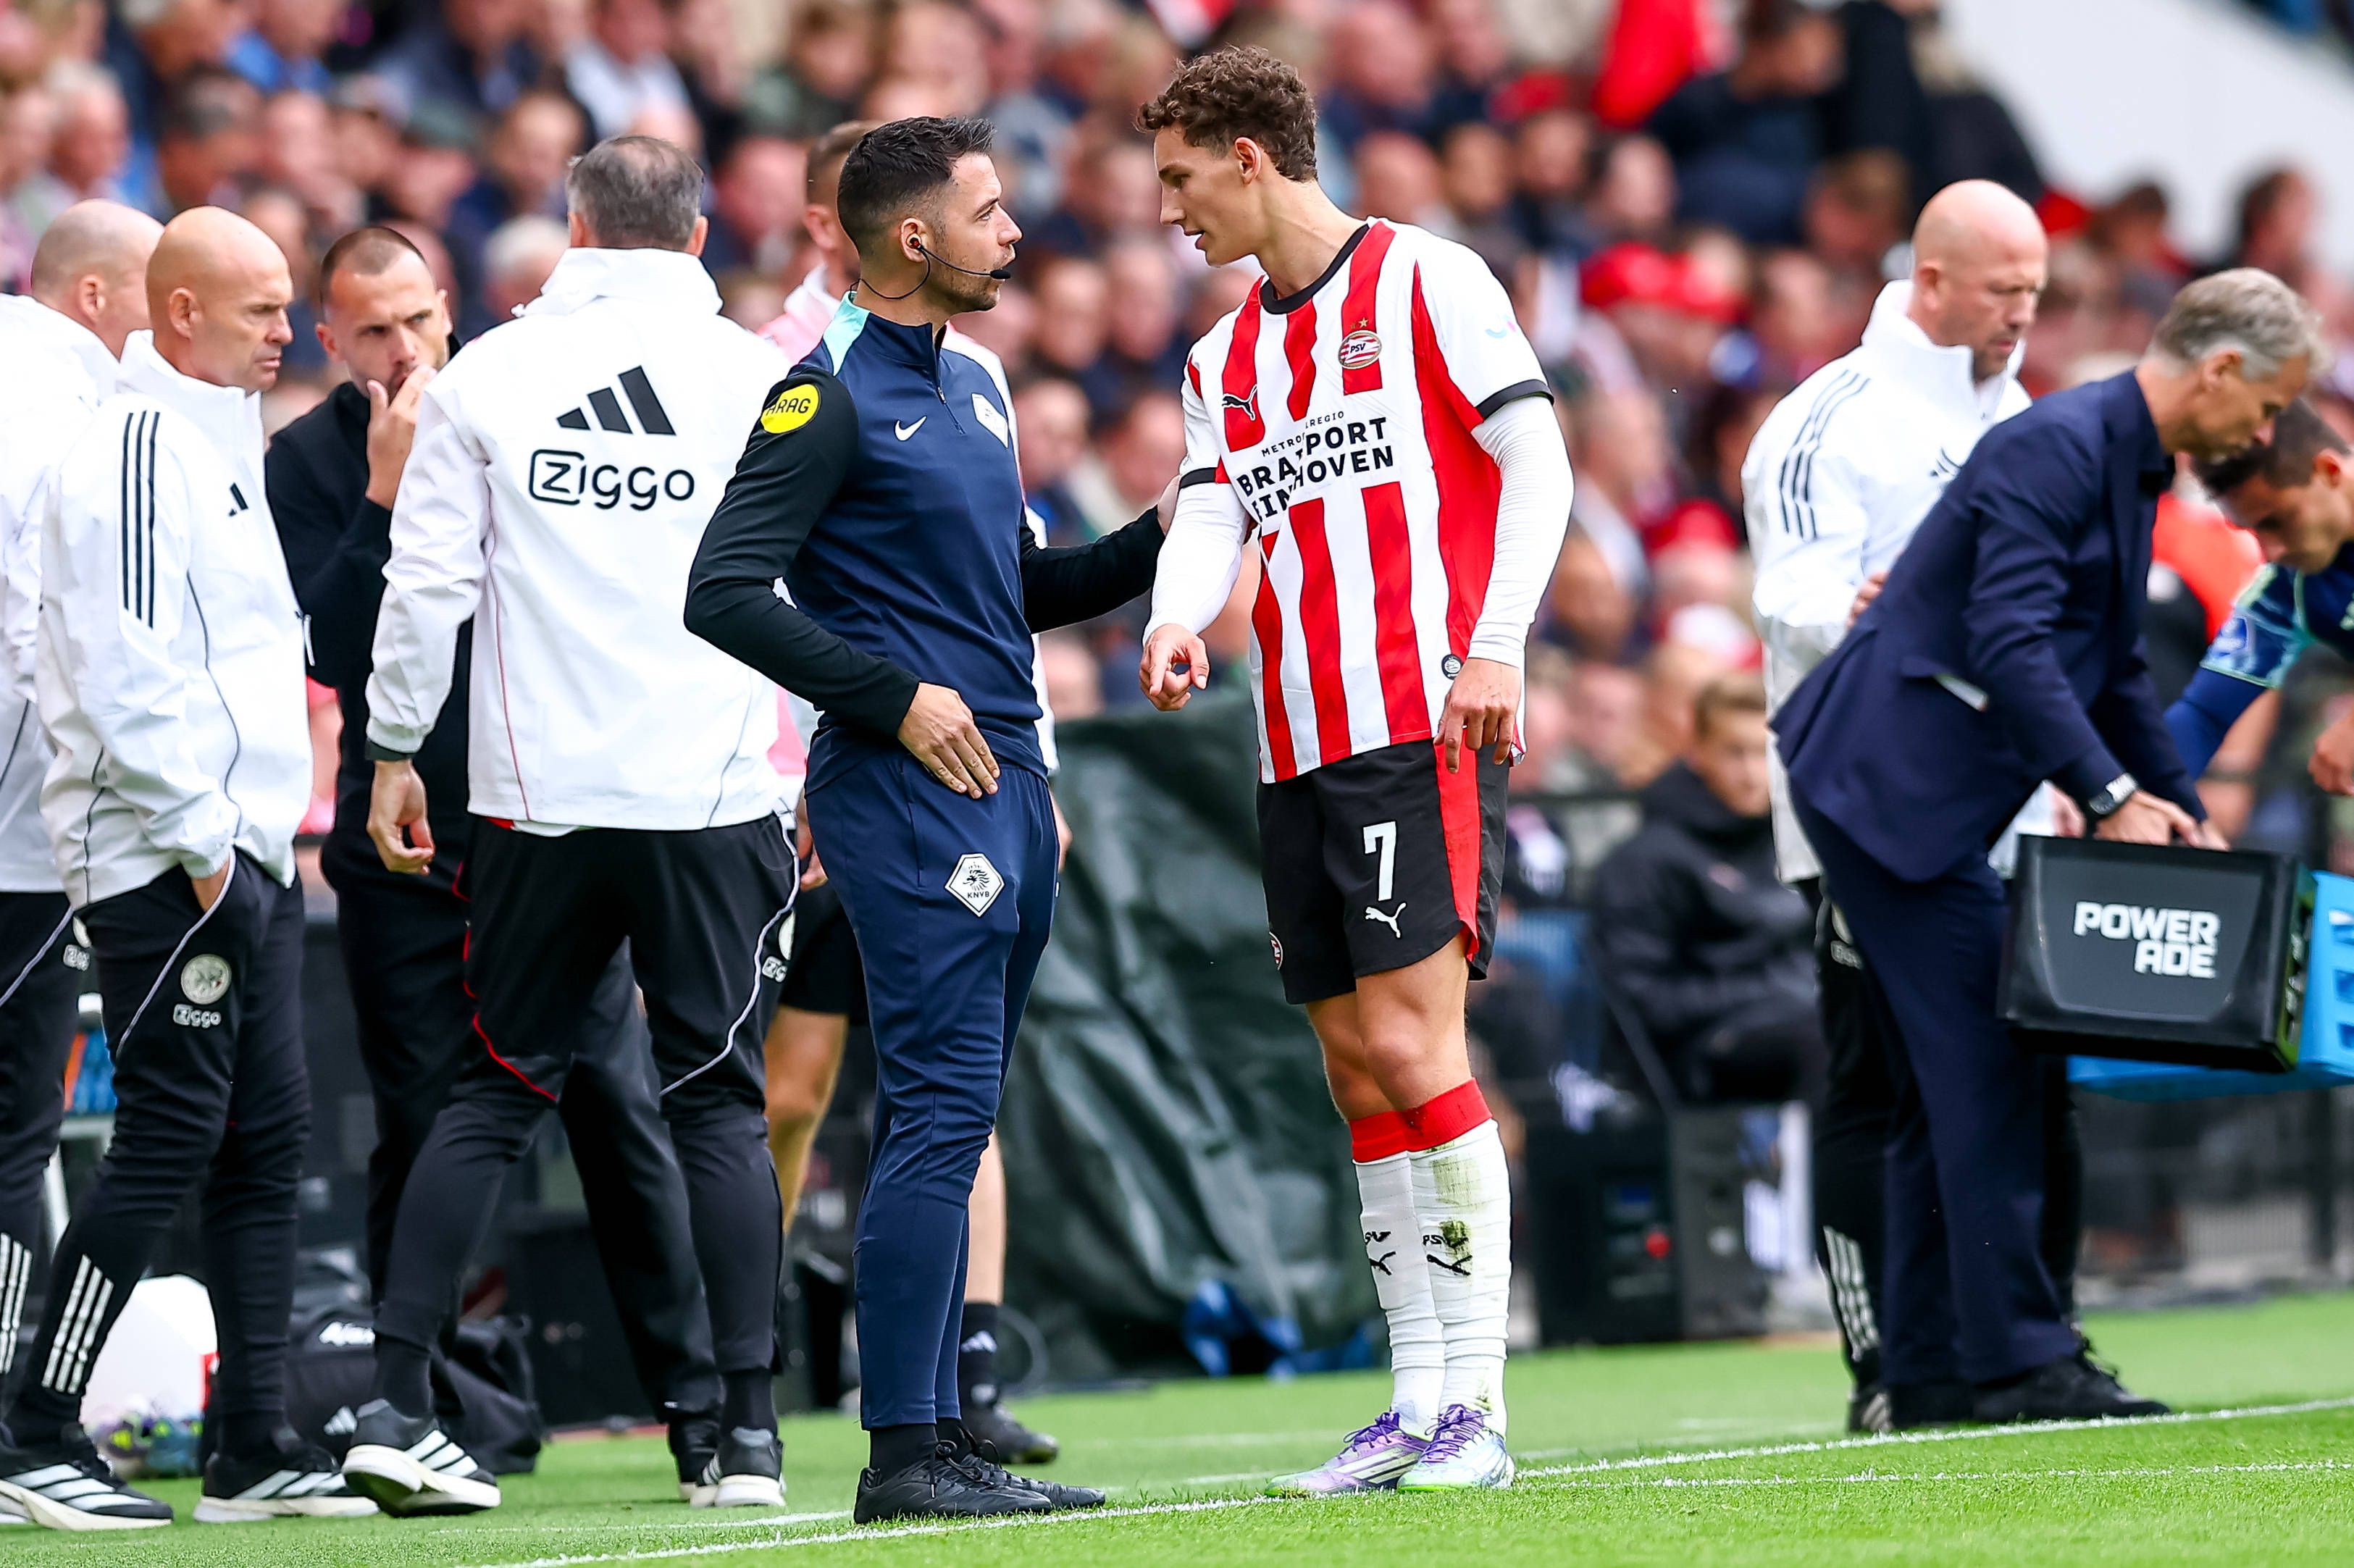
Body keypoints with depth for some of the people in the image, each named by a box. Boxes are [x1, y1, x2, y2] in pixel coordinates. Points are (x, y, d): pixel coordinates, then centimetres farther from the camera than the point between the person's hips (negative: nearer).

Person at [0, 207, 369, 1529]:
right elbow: (126, 666, -20)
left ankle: (256, 1446, 12)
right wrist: (195, 835, -18)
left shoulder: (221, 446, 19)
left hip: (246, 855, 10)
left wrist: (264, 823, 18)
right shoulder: (137, 447, -13)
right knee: (170, 1142, -10)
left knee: (266, 1145, 9)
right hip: (171, 861, -10)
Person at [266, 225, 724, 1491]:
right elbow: (333, 649, -12)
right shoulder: (306, 464, -1)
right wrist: (384, 496, -20)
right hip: (404, 849, -1)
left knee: (616, 1105, -1)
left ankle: (696, 1397, 3)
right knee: (421, 1128, 1)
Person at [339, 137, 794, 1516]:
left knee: (496, 1093, 9)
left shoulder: (485, 378, 1)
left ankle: (398, 1405, 0)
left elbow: (429, 584, 1)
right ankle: (751, 1436, 2)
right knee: (719, 1104, 6)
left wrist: (396, 753, 12)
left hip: (537, 798, 1)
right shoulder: (759, 379, 0)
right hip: (716, 795, -1)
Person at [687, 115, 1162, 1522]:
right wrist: (895, 697, -16)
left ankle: (939, 1430, 15)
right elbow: (726, 590, -15)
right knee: (942, 1112, -12)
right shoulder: (830, 397, -9)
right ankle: (902, 1454, -12)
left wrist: (1156, 545, 14)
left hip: (1002, 784, 9)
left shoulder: (976, 386, 18)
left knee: (945, 1122, 11)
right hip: (907, 790, -9)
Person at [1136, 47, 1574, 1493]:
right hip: (1299, 747, 7)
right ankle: (1421, 1405, 9)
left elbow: (1537, 462, -5)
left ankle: (1477, 1405, -13)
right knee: (1359, 1069, 6)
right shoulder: (1223, 359, 20)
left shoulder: (1427, 280, 0)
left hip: (1426, 722, -7)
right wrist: (1180, 616, -15)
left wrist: (1495, 644, -16)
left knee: (1409, 1043, -14)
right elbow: (1209, 518, 8)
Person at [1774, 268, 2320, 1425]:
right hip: (1891, 778, -11)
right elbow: (2010, 645, -26)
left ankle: (1928, 1362, 13)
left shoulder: (2126, 463, 15)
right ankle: (2021, 1357, -11)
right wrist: (2112, 796, -27)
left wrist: (2179, 811, 18)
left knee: (1952, 1072, 10)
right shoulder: (2055, 448, -17)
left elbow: (2115, 671, 24)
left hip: (1922, 795, 11)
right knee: (1986, 1060, -11)